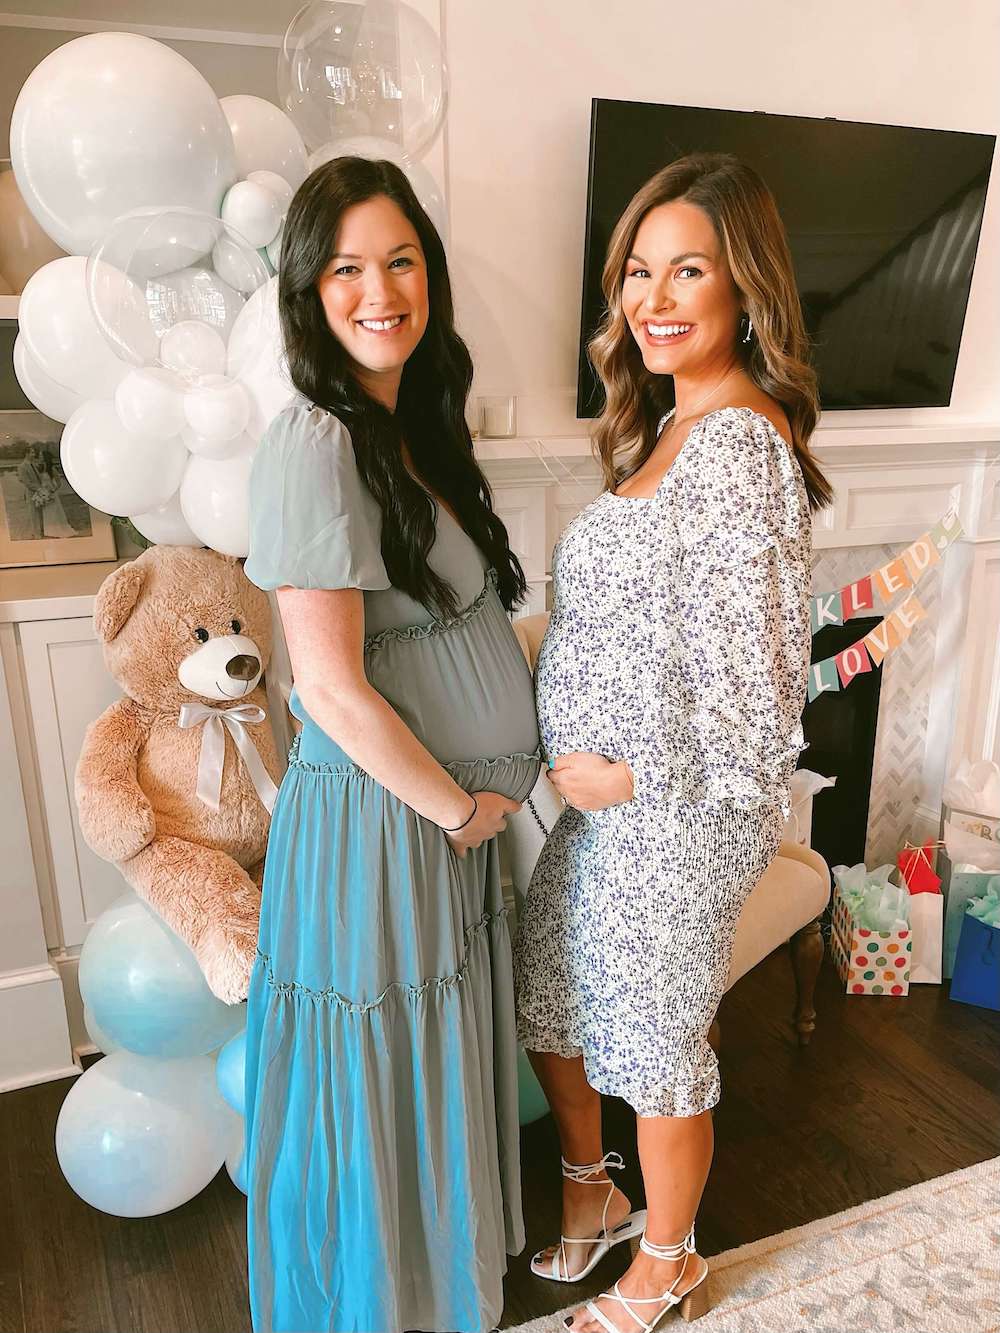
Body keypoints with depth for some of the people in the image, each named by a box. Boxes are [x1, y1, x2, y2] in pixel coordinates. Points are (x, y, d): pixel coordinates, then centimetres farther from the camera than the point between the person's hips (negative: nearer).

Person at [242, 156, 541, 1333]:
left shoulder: (412, 425, 7)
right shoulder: (313, 448, -20)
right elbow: (333, 686, -23)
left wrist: (473, 794, 7)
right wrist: (455, 808, -12)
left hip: (445, 803, 9)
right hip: (374, 817, -9)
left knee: (438, 1050, 25)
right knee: (377, 1072, 13)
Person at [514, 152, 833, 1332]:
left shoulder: (737, 442, -22)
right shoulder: (678, 424, 8)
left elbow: (747, 670, -26)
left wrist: (629, 777, -15)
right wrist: (582, 758, 8)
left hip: (675, 808, -9)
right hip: (609, 793, 9)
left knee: (656, 1043, 13)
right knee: (545, 992, 24)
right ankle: (590, 1191, 51)